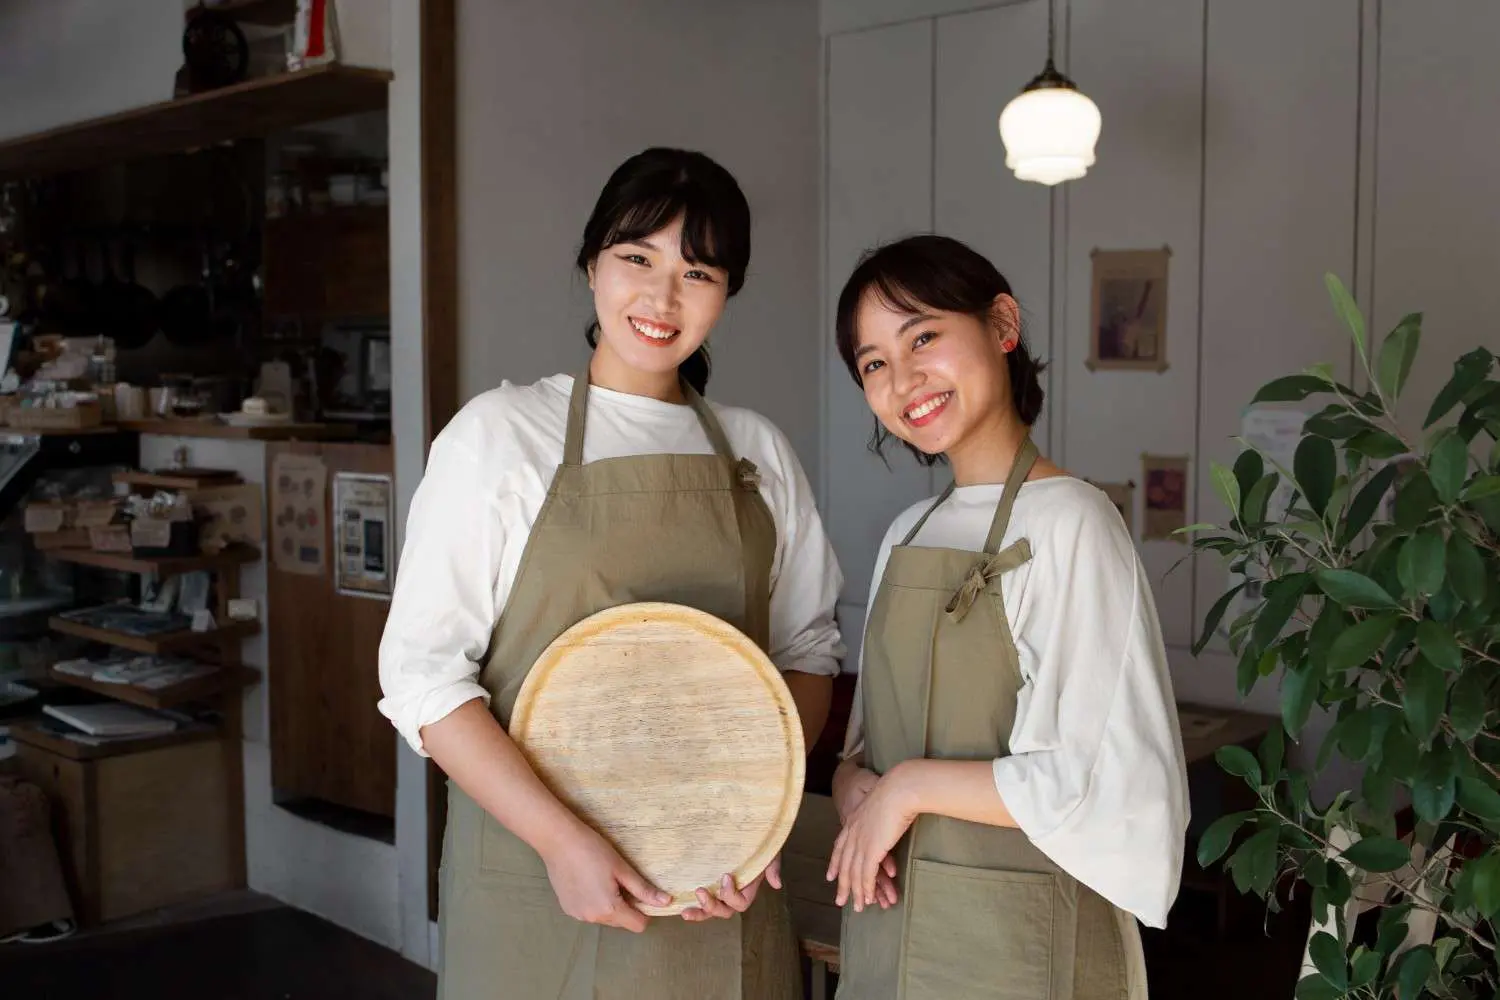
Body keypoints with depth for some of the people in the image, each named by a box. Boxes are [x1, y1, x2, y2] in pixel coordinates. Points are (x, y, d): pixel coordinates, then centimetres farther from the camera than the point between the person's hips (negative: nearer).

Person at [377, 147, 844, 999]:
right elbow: (422, 671, -9)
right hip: (539, 878, -3)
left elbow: (808, 649, 9)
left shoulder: (759, 452, 7)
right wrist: (563, 840, -18)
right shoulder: (502, 433, -4)